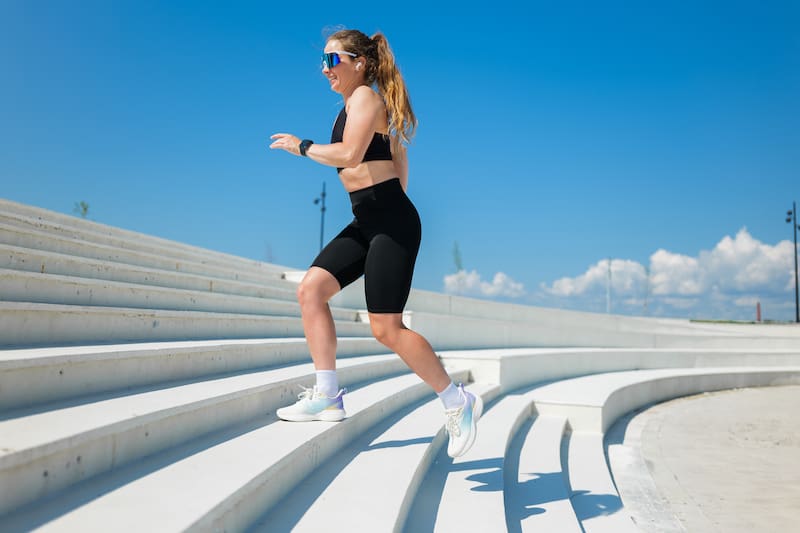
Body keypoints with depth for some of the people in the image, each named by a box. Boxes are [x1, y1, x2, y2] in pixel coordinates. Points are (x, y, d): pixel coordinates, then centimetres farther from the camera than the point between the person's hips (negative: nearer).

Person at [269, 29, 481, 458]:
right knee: (310, 290, 3)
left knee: (386, 329, -9)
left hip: (390, 221, -10)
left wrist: (301, 146, -9)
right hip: (366, 223, 10)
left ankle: (458, 402, 5)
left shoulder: (365, 96, -7)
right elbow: (398, 158, 26)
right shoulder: (354, 104, 20)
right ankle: (327, 396, 7)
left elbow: (349, 154, -23)